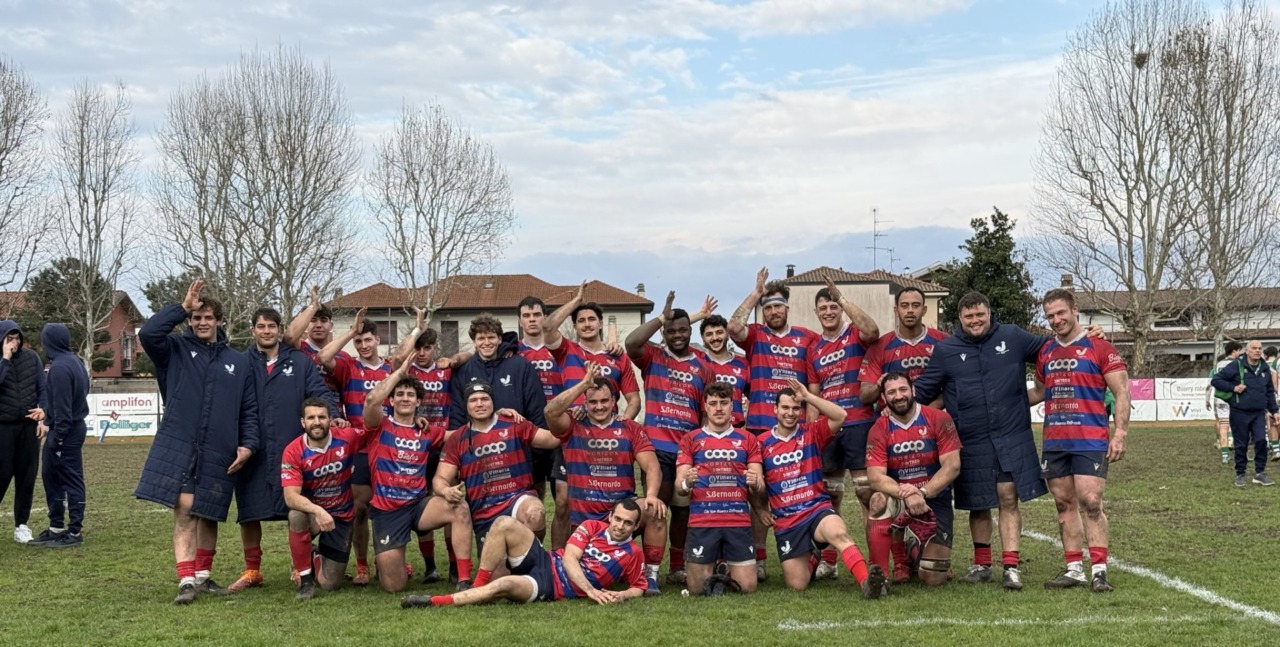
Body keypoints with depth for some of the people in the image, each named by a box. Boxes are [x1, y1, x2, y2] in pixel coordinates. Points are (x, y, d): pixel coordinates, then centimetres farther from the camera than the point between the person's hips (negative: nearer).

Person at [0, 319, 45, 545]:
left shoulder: (31, 357, 5)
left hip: (29, 425, 2)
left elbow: (42, 387, 8)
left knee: (27, 476, 5)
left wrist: (43, 408, -8)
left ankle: (21, 524, 15)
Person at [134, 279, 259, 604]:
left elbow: (249, 409, 12)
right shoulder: (176, 350, 7)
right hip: (178, 446, -2)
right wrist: (182, 307, -10)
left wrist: (248, 444, 0)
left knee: (209, 515, 10)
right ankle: (186, 580, -10)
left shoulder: (238, 362, 12)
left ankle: (203, 576, 24)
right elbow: (147, 334, -13)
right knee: (184, 510, -11)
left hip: (219, 453, 2)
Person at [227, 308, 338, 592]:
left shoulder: (300, 362, 7)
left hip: (292, 448, -1)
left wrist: (332, 415, -16)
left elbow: (321, 392, 3)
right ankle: (252, 570, 20)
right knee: (249, 513, 5)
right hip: (253, 451, 1)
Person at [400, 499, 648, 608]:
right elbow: (569, 558, -4)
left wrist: (620, 595, -14)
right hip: (543, 561, 3)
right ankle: (478, 585, -15)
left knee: (505, 586, -35)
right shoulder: (592, 526, 6)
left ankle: (436, 601, -28)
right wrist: (590, 590, -19)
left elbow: (639, 587, 10)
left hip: (554, 587, -3)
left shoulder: (632, 553, 2)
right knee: (505, 524, -23)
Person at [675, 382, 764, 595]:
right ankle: (712, 567, 29)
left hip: (739, 521, 1)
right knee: (697, 590, -1)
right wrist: (687, 483, -20)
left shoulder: (747, 440, 12)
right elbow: (679, 486, 4)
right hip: (701, 522, -1)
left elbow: (760, 486, 8)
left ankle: (729, 568, 28)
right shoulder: (691, 440, 9)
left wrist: (755, 484, -16)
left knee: (747, 587, -3)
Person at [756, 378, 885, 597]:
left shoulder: (812, 433, 4)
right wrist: (761, 509, 7)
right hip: (786, 521, 2)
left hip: (818, 509, -1)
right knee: (797, 585, 1)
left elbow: (840, 416, -13)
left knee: (839, 533, -37)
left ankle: (866, 581, -55)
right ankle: (811, 560, 36)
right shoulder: (762, 443, 5)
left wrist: (808, 396, -16)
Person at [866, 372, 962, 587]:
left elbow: (952, 466, -14)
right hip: (899, 501, 1)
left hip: (936, 501, -1)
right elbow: (875, 477, -14)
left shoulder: (938, 419, -9)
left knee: (933, 578, -9)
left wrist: (922, 492, -27)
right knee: (878, 502, -37)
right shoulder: (879, 430, -6)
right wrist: (905, 494, -32)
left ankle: (916, 551, 30)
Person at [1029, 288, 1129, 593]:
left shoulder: (1099, 348, -3)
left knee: (1090, 502, -10)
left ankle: (1099, 569, -3)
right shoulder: (1045, 352, 13)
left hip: (1091, 440, -5)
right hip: (1054, 441, 6)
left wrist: (1120, 433, -12)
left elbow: (1122, 392, -4)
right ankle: (1074, 569, 14)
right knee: (1064, 504, 7)